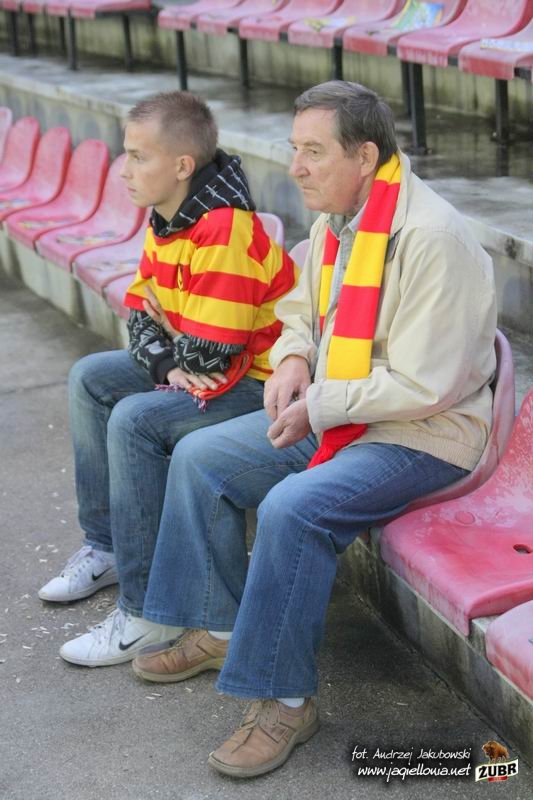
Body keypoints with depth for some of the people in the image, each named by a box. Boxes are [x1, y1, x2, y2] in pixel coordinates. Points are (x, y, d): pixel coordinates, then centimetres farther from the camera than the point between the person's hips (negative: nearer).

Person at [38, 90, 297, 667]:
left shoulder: (224, 232, -27)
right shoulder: (167, 220, 5)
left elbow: (208, 351, -28)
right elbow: (140, 309, 8)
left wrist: (166, 340, -6)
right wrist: (166, 361, -13)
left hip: (257, 379, -10)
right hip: (194, 366, 11)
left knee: (136, 420, -27)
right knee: (90, 379, 9)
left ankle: (146, 613, -19)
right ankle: (105, 545, 18)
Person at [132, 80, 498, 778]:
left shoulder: (432, 238, -24)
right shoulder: (336, 221, 6)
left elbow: (424, 387, -25)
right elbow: (301, 314, 21)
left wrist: (320, 407, -19)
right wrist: (293, 361, -1)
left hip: (423, 434, -9)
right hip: (331, 413, 10)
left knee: (293, 507, -31)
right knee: (200, 456, 4)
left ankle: (285, 700, -15)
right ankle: (217, 629, 16)